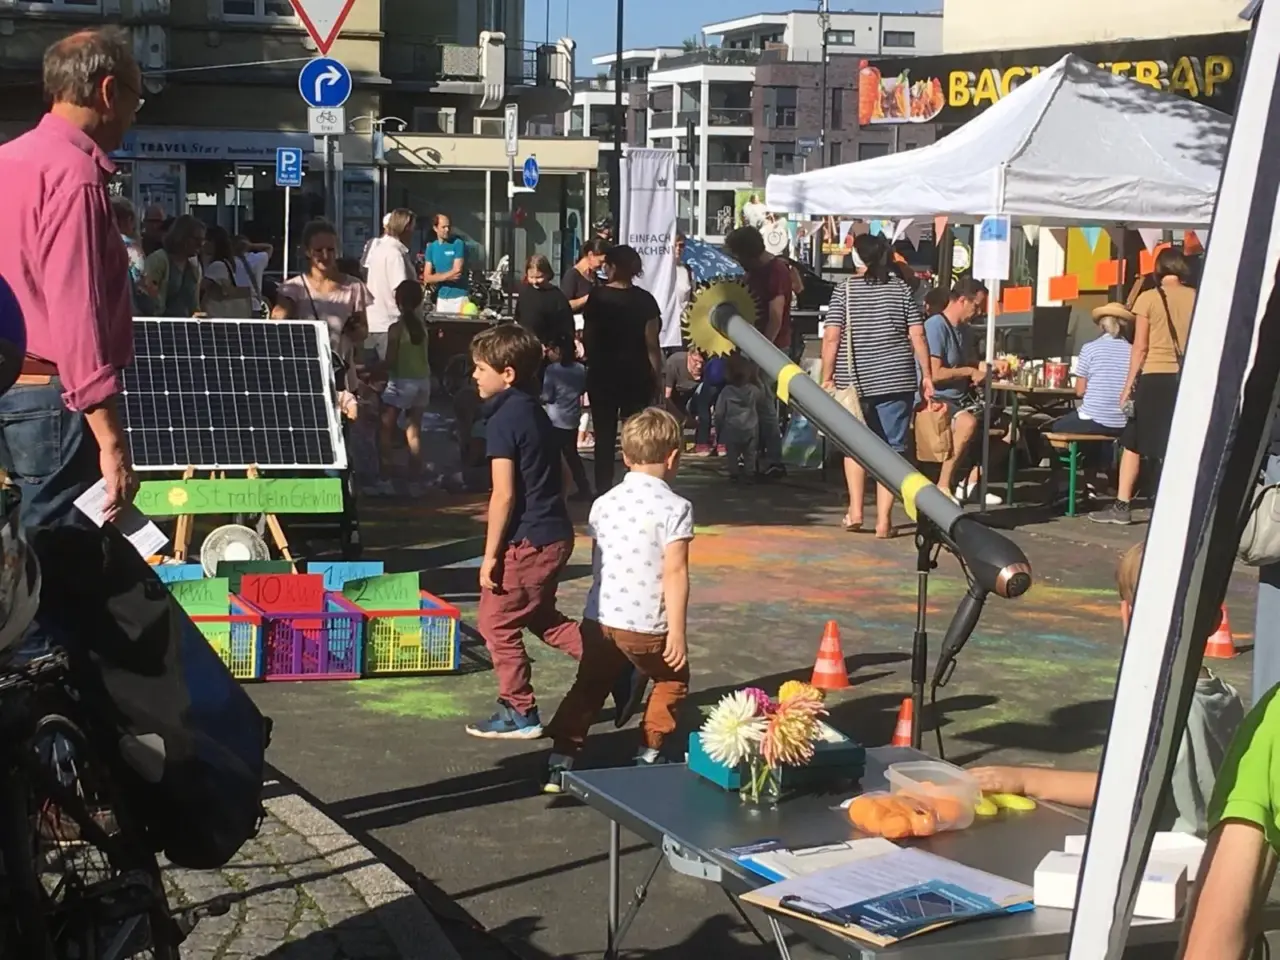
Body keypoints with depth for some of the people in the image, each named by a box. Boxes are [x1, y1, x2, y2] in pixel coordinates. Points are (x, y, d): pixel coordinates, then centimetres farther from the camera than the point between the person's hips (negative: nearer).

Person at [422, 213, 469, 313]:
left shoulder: (458, 244, -4)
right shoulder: (431, 247, 9)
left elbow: (457, 271, -12)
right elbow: (427, 278, 4)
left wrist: (437, 276, 0)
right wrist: (448, 276, -9)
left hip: (459, 297, -4)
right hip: (441, 298, 5)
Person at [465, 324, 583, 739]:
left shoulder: (504, 420, -17)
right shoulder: (536, 411, 10)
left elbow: (504, 494, -20)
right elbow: (562, 475, 17)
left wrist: (491, 554, -16)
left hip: (528, 541, -9)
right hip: (557, 533, 9)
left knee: (495, 621, 5)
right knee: (539, 616, 23)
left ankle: (519, 713, 13)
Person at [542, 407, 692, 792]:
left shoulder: (604, 503, 7)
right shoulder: (675, 507, -10)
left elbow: (596, 563, 12)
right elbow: (675, 573, -15)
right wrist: (677, 631, -13)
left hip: (598, 619, 4)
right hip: (646, 627, -4)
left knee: (588, 687, 18)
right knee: (672, 679, 21)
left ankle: (560, 762, 10)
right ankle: (649, 755, 22)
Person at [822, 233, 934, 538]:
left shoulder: (844, 290, -1)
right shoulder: (901, 289, 3)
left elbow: (831, 338, -6)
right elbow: (917, 335, -1)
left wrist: (827, 378, 0)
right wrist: (927, 376, 5)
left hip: (854, 381, 0)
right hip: (896, 380, 0)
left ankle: (855, 511, 13)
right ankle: (883, 519, -1)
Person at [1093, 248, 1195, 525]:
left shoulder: (1148, 298, -3)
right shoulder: (1196, 299, 3)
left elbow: (1140, 347, -3)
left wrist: (1128, 386, 2)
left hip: (1155, 378, -2)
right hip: (1187, 379, 2)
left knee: (1133, 443, 8)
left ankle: (1122, 506, 8)